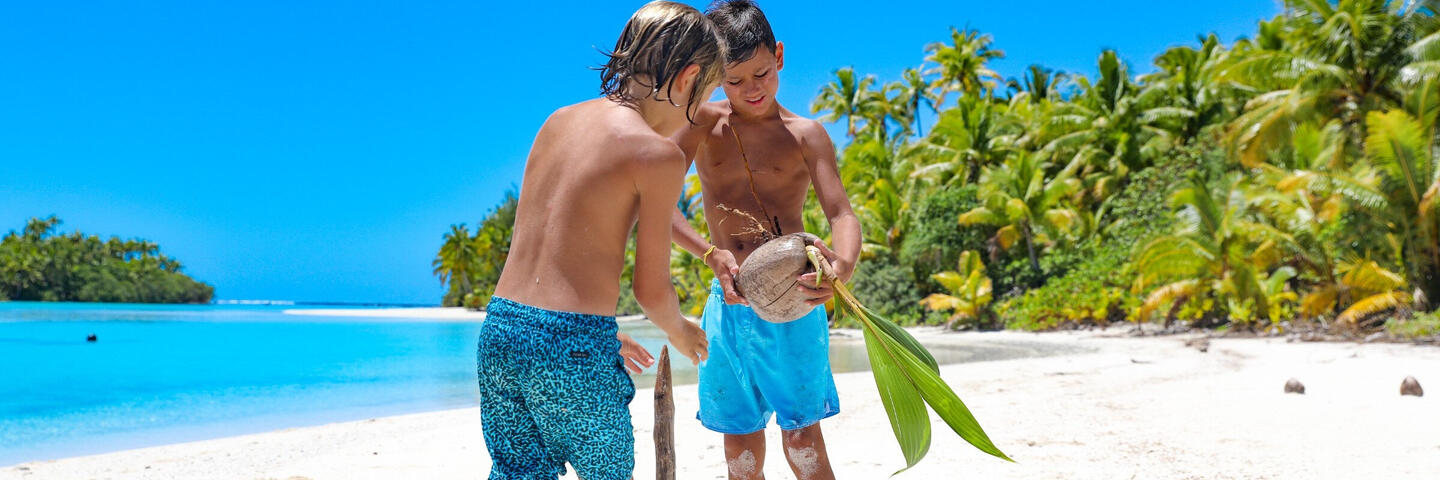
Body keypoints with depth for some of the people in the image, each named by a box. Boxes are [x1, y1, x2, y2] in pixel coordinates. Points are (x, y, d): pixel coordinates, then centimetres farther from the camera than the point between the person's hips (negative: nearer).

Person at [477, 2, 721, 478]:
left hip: (499, 325, 6)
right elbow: (651, 288, -5)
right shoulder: (658, 154, -10)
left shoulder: (558, 121, 10)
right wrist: (680, 331, 18)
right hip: (572, 348, -6)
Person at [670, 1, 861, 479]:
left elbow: (841, 213, -9)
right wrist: (710, 252, -26)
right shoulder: (703, 124, 3)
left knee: (801, 434, -2)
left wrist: (842, 264, -32)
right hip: (730, 301, 2)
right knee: (740, 440, 9)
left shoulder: (805, 134, 1)